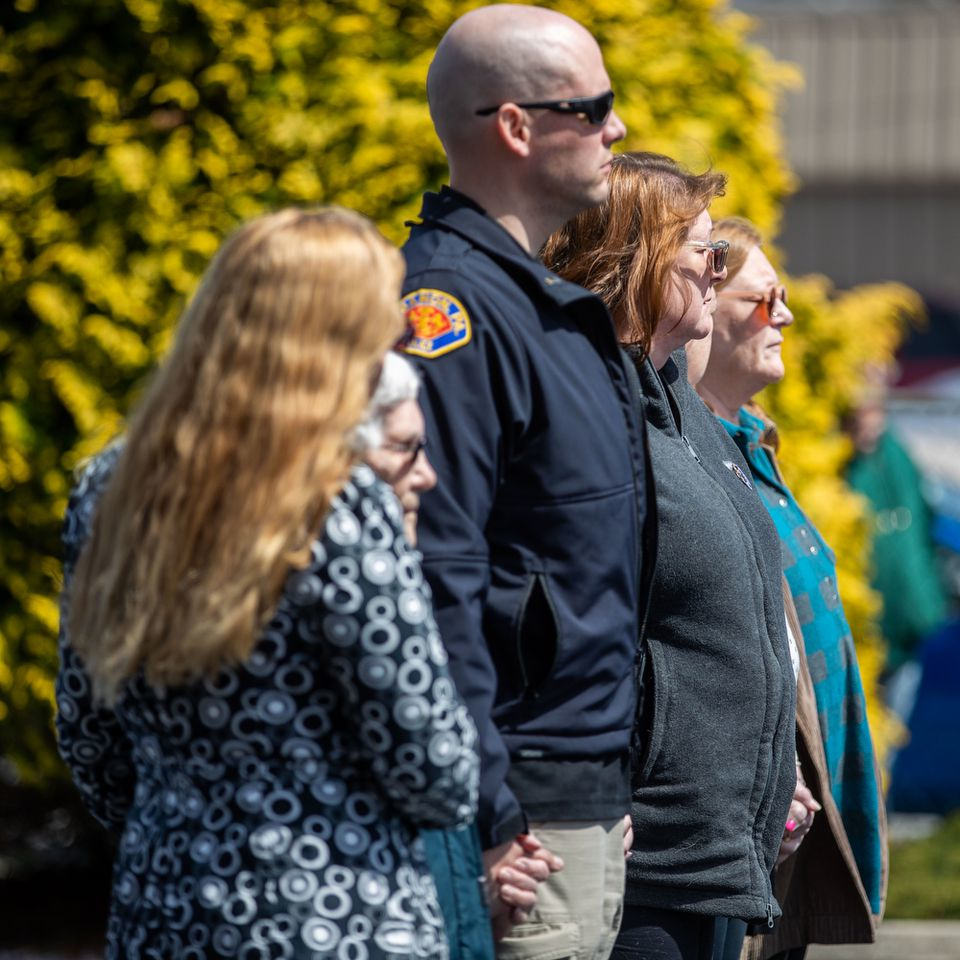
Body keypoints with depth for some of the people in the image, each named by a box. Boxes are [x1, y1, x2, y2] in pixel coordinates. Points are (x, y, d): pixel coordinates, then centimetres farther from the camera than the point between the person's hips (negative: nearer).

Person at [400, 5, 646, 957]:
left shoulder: (548, 302, 17)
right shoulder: (447, 307, -16)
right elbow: (435, 582, -22)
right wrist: (485, 823, -23)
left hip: (593, 797, 10)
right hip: (521, 810, -10)